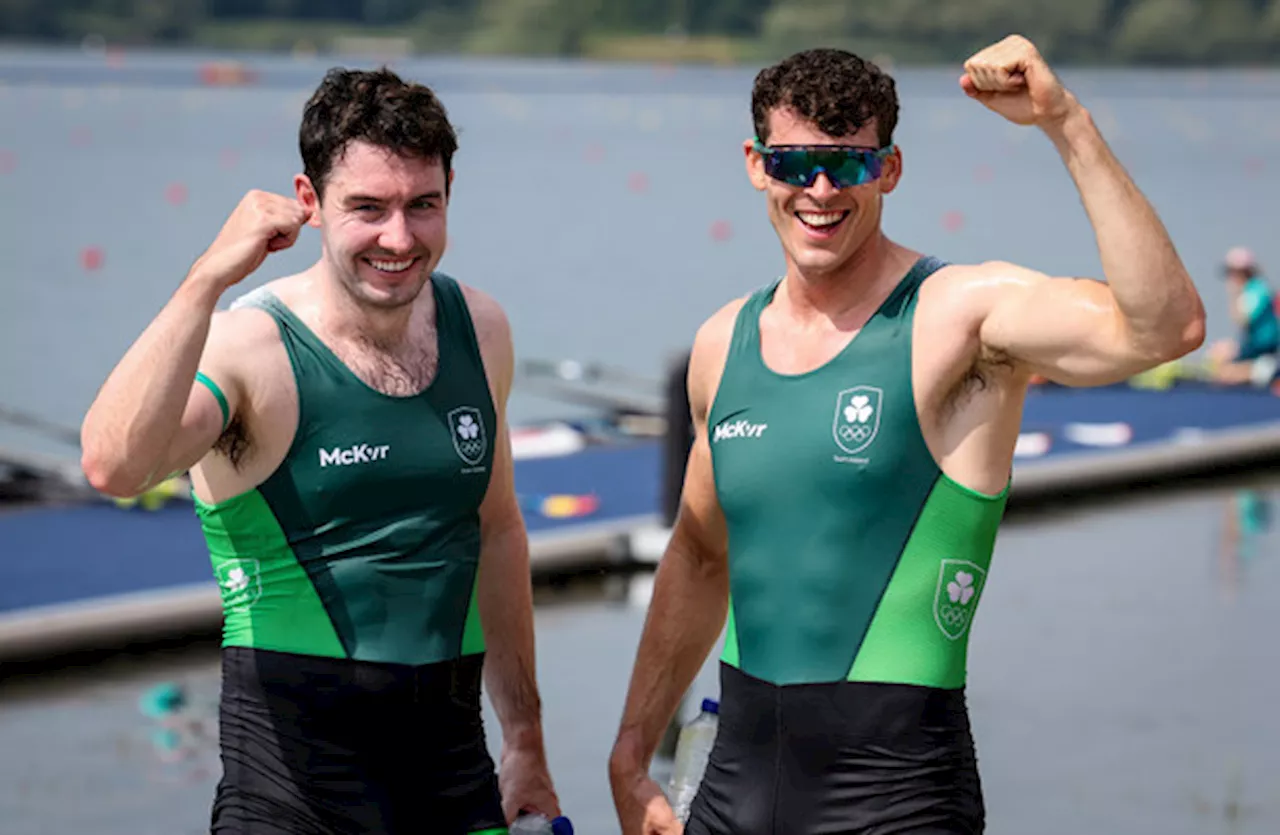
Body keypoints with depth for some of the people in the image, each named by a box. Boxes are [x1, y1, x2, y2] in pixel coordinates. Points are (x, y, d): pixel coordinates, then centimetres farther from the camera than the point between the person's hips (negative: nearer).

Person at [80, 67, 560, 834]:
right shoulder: (250, 347, -13)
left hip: (451, 742, 5)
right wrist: (209, 279, -34)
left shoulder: (480, 330, 5)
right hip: (297, 752, -5)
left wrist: (526, 738, 20)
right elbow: (115, 467, -33)